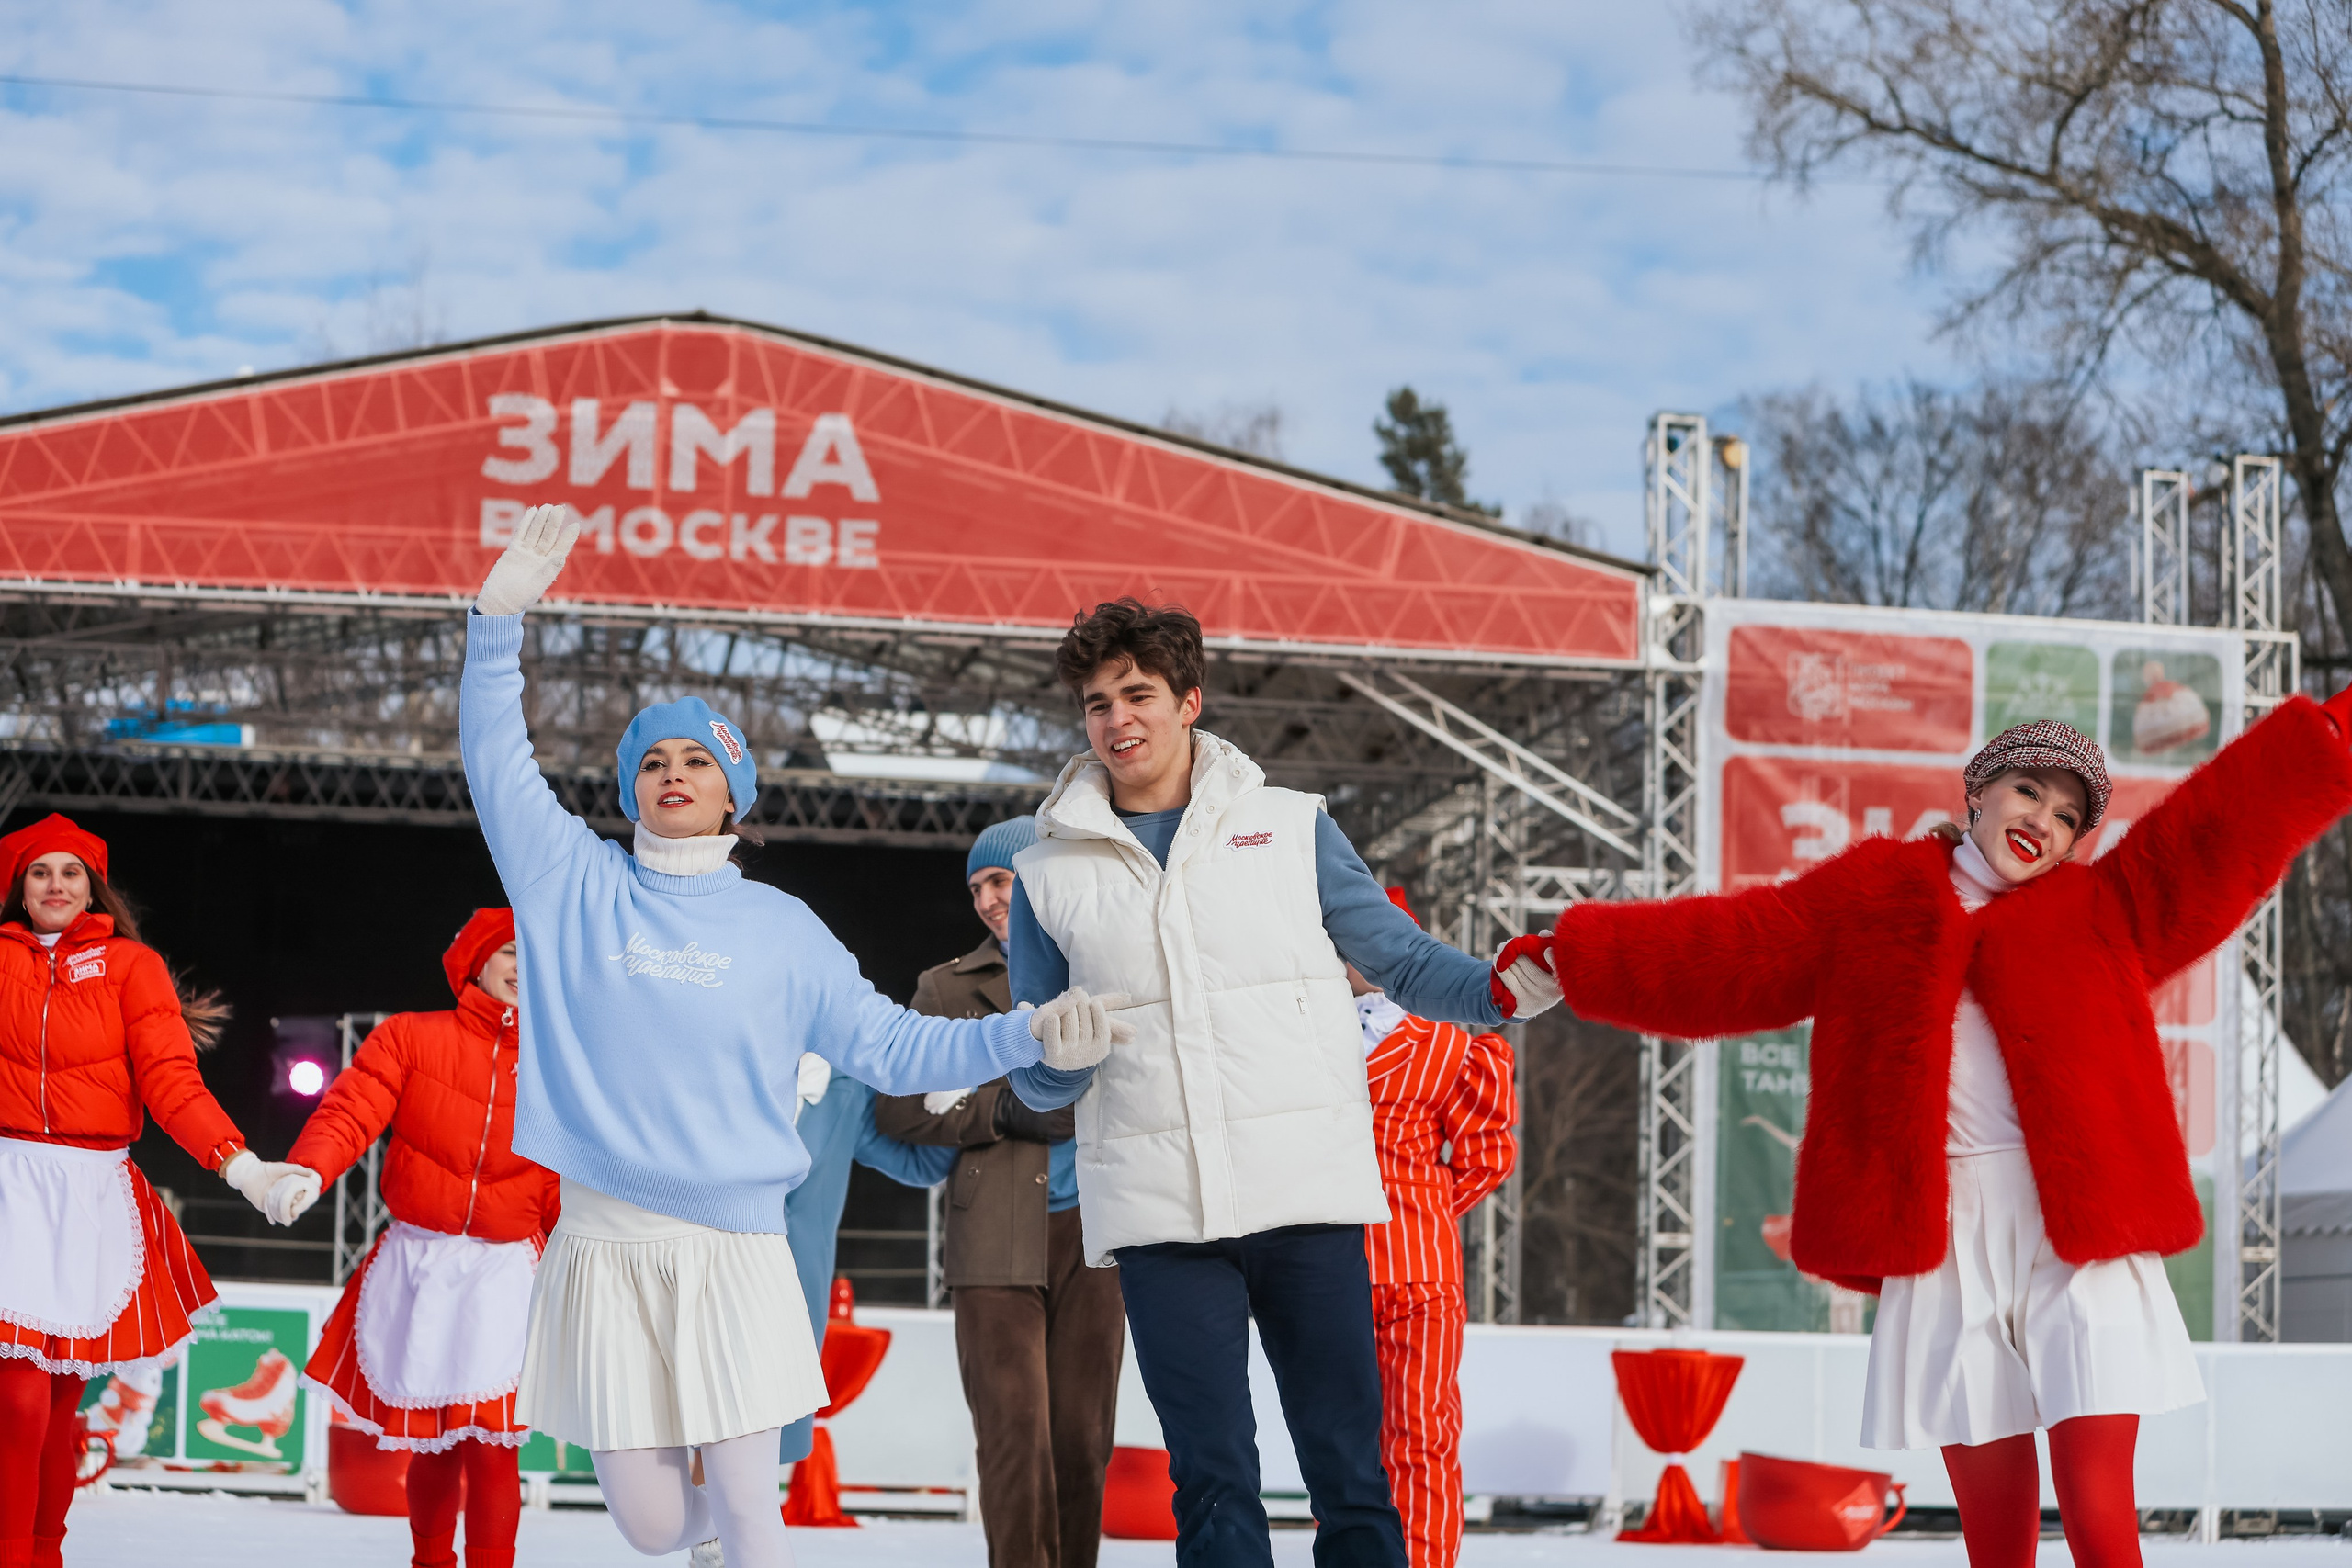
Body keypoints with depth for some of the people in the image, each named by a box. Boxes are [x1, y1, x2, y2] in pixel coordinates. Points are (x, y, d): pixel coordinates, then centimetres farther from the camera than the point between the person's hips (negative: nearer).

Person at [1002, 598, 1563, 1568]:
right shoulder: (1050, 872, 12)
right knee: (1210, 1478, -1)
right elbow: (1037, 1082, 13)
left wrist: (1507, 986, -11)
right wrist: (1061, 1053, -10)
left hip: (1308, 1194, 0)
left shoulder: (1289, 828, 10)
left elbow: (1401, 960, 8)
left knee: (1349, 1469, -1)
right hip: (1159, 1211, 1)